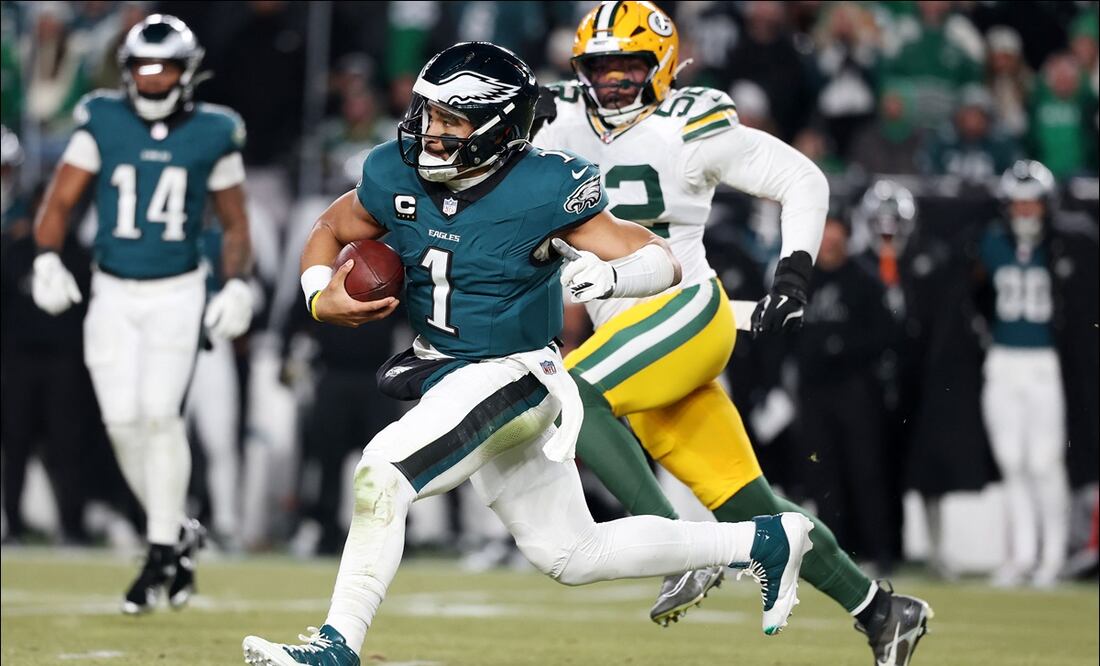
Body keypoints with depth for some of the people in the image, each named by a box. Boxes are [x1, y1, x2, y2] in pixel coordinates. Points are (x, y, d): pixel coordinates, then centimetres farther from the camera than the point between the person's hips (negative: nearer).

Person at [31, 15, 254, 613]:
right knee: (123, 423, -1)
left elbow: (236, 227, 8)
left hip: (178, 294, -2)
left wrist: (237, 284, -7)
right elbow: (58, 205, 0)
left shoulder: (212, 136, -1)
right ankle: (178, 533, 19)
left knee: (159, 413, -14)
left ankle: (162, 552, -5)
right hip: (112, 294, 2)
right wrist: (48, 259, -17)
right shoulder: (101, 125, -1)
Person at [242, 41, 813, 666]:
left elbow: (663, 260, -18)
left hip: (510, 377, -7)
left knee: (382, 476, -26)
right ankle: (763, 541, 29)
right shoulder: (398, 176, -6)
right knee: (571, 555, 16)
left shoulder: (542, 192, -21)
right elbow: (330, 230, 12)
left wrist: (610, 274, -40)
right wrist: (322, 298, -9)